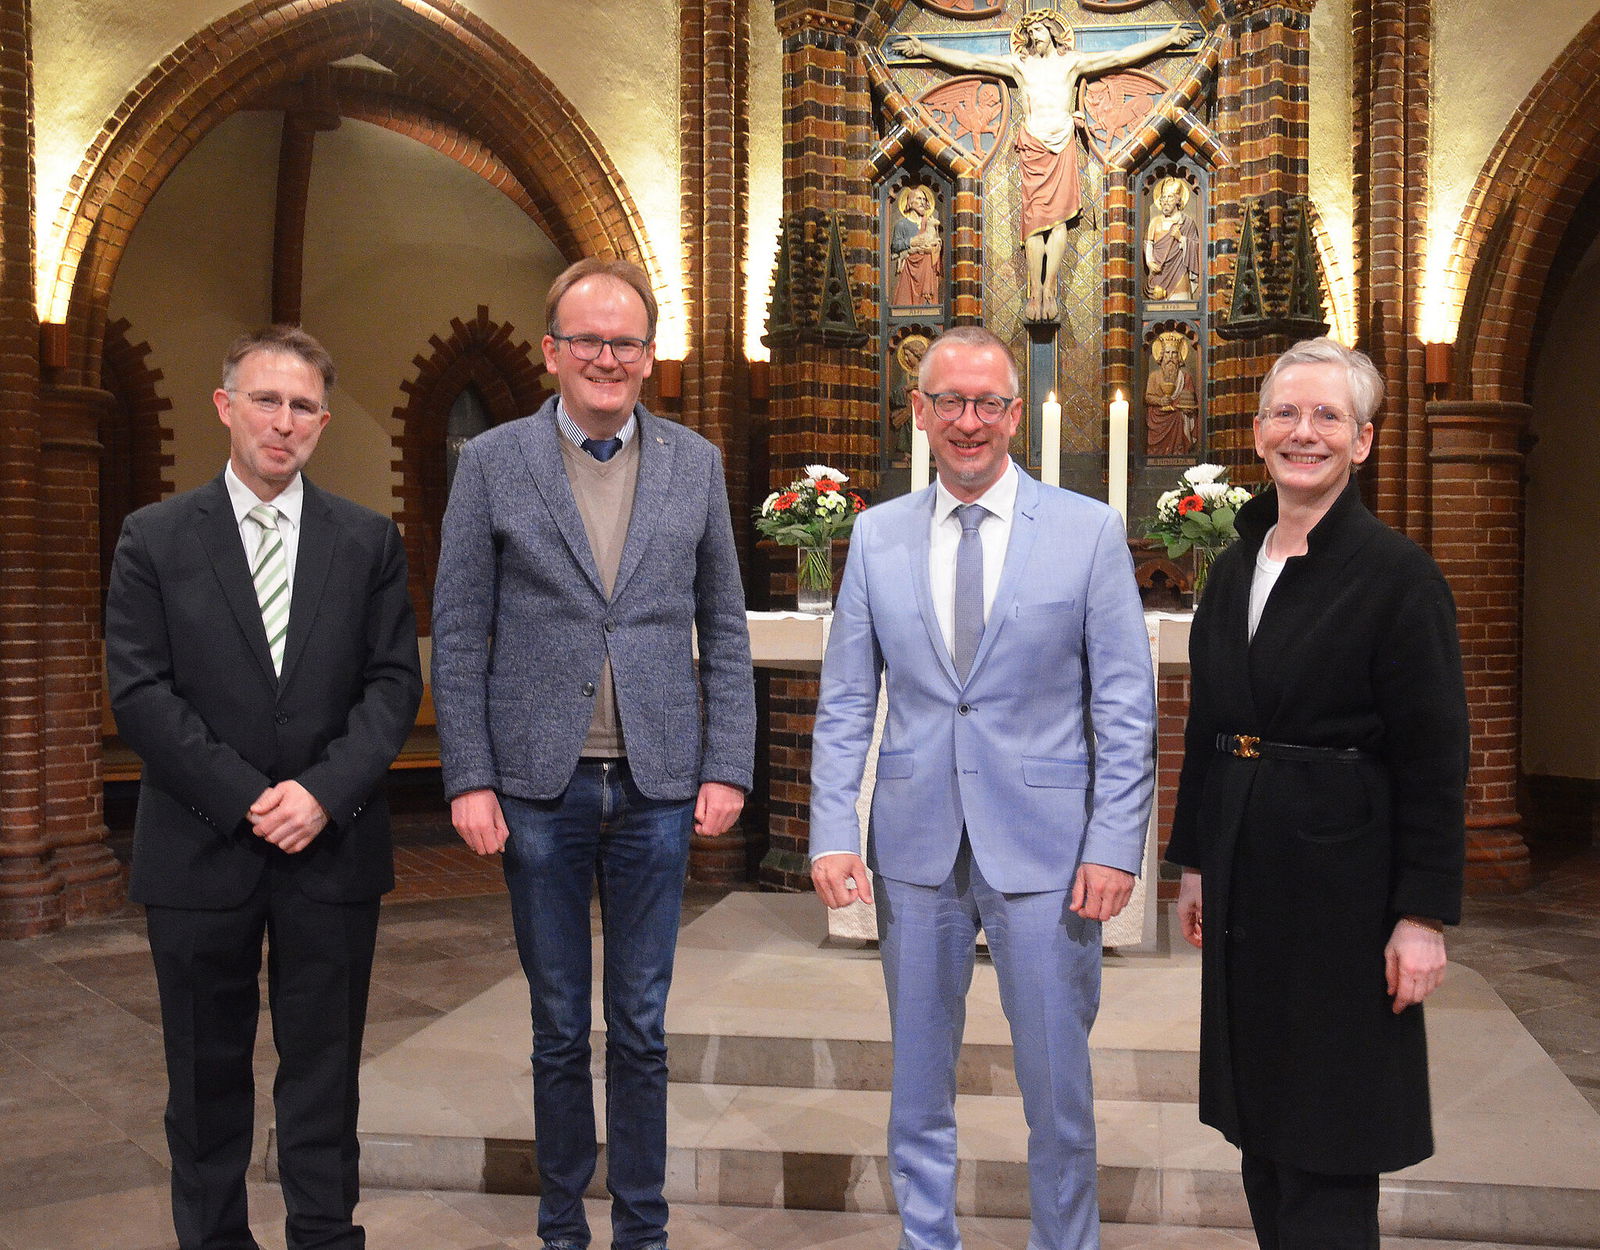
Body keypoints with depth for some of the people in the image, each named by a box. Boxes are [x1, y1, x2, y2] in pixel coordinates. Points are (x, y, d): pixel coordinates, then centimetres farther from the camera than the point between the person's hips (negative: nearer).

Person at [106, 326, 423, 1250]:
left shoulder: (370, 542, 6)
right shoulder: (155, 539, 3)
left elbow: (395, 682, 1)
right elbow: (140, 692, -4)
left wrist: (323, 791, -13)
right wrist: (247, 799, -12)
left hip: (333, 848, 1)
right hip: (202, 851, 0)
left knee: (325, 1069, 10)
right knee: (207, 1072, 11)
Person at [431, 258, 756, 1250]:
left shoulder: (696, 463, 5)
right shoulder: (493, 462, 0)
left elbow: (725, 629, 7)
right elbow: (459, 636, 0)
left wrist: (729, 767, 0)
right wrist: (470, 779, -5)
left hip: (656, 786, 1)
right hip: (541, 786, -1)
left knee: (642, 1027, 11)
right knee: (559, 1027, 12)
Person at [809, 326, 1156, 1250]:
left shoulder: (1090, 531, -2)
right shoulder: (876, 534, 5)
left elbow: (1126, 705, -3)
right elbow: (846, 702, 5)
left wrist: (1115, 844, -10)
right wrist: (833, 833, -4)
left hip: (1042, 845, -2)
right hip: (916, 846, 2)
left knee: (1058, 1080, 7)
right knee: (919, 1079, 15)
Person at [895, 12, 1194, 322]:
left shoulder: (1072, 62, 13)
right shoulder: (1019, 64, 13)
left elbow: (1122, 56, 13)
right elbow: (969, 61, 12)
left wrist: (1169, 39, 11)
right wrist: (923, 49, 9)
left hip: (1062, 145, 0)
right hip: (1032, 145, 0)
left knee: (1059, 218, -8)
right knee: (1035, 220, -7)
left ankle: (1049, 291, -8)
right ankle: (1035, 294, -8)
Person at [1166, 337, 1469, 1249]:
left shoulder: (1397, 572, -10)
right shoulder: (1237, 567, 9)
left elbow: (1435, 755, -12)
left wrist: (1425, 913, -14)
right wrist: (1196, 861, 14)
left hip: (1341, 872, -6)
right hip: (1246, 866, 6)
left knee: (1323, 1144, 4)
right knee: (1257, 1117, 16)